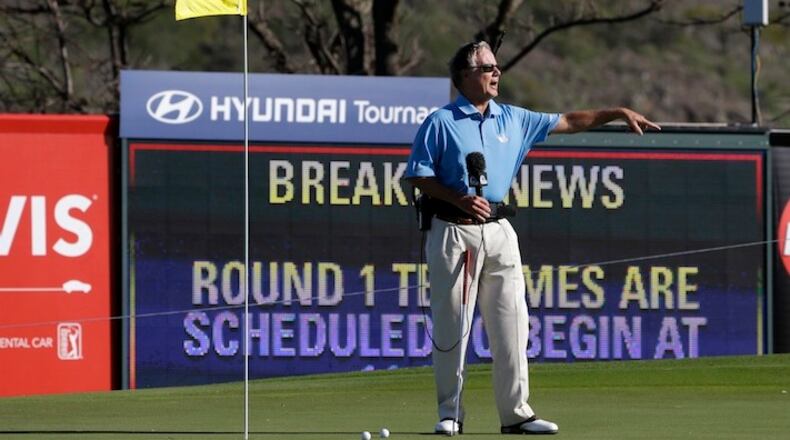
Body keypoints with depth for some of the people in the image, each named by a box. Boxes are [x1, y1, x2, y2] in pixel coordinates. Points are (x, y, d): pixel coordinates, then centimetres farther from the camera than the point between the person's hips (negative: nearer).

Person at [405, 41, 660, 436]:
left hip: (498, 230, 5)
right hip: (453, 229, -5)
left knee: (511, 322, 1)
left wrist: (619, 113, 11)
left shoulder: (514, 120, 12)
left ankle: (516, 412, 4)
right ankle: (450, 413, 5)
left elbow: (567, 122, 17)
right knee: (451, 325, -2)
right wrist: (458, 199, -16)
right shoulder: (441, 122, -2)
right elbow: (417, 175, -3)